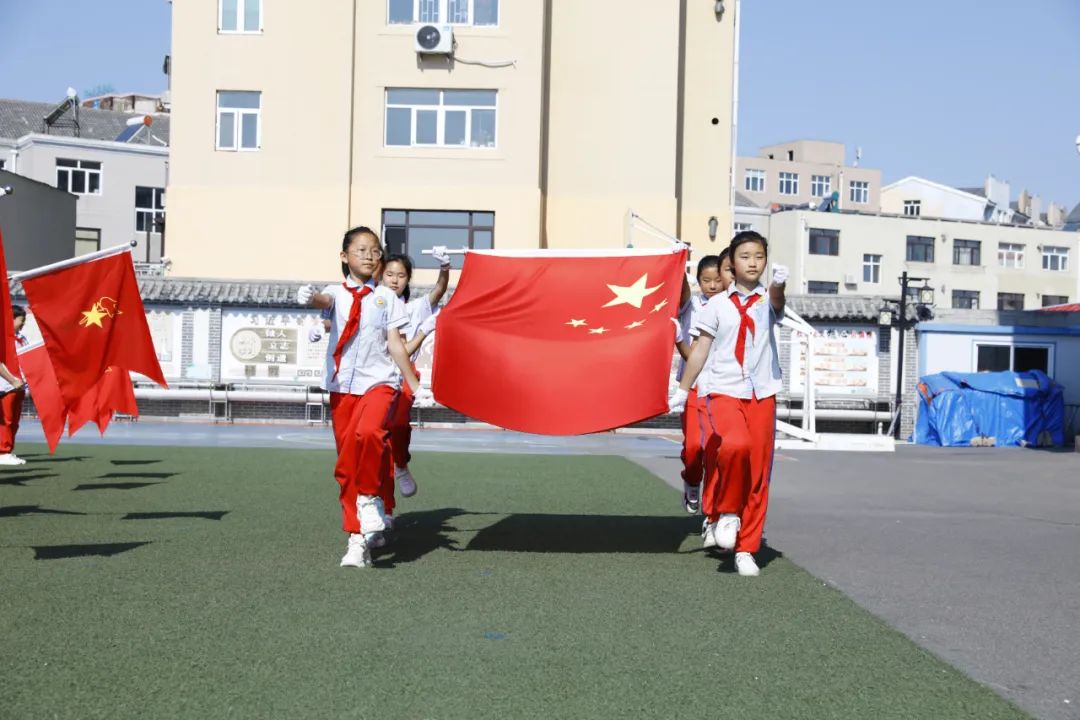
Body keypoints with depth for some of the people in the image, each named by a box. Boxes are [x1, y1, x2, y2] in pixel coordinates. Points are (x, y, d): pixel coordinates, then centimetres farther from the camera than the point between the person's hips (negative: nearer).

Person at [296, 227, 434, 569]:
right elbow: (323, 300, -17)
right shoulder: (337, 293, 7)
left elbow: (395, 344, 8)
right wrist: (309, 298, -42)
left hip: (379, 382, -1)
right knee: (347, 466, 3)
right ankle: (357, 540, 13)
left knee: (369, 433, -32)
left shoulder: (386, 298, 9)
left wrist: (416, 386, 3)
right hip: (342, 386, 1)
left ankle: (370, 497, -9)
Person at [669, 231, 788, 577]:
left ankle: (746, 549, 13)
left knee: (758, 471, 1)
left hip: (761, 394, 2)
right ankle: (726, 512, -5)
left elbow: (777, 303, -20)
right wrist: (682, 389, 8)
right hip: (722, 390, -2)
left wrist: (778, 284, -42)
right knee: (735, 445, -30)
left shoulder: (767, 301, 5)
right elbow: (701, 349, 9)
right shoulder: (717, 304, 5)